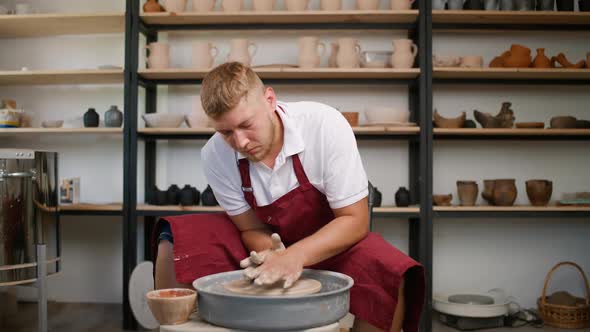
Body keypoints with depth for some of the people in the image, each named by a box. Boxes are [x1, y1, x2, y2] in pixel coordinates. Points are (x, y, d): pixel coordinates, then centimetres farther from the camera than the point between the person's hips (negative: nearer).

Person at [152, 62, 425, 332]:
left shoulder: (325, 125, -27)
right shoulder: (214, 156, -18)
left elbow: (354, 220, -22)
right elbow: (251, 228, -7)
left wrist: (296, 255, -36)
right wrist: (274, 253, -30)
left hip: (328, 243, -2)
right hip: (267, 241, 3)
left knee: (390, 278, -33)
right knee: (175, 240, -18)